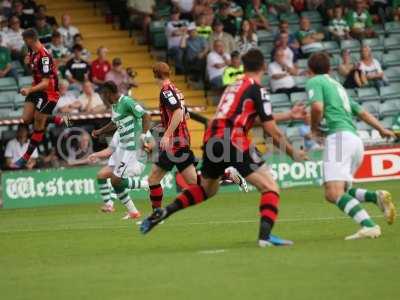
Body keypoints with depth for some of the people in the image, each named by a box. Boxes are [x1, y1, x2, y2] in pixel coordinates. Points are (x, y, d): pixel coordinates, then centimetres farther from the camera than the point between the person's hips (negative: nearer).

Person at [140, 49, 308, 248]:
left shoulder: (234, 86, 23)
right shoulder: (257, 90, 0)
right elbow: (272, 130, 0)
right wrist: (292, 153, 12)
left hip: (212, 140, 8)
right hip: (233, 141, -8)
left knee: (206, 189, 31)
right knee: (270, 187, -2)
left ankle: (163, 212, 19)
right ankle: (265, 235, -21)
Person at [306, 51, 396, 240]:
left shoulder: (315, 82, 6)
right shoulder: (337, 85, 29)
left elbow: (317, 107, -12)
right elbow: (362, 112, 30)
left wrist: (315, 127, 5)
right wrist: (381, 129, 36)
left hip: (339, 136, -8)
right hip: (356, 139, 8)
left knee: (334, 193, -18)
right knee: (333, 193, 14)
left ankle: (369, 226, -36)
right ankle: (377, 197, -7)